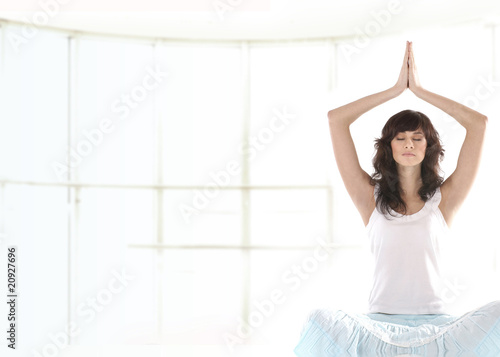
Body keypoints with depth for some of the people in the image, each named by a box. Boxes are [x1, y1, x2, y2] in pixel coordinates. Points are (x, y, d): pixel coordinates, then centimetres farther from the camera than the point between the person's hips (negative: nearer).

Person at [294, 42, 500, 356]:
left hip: (436, 325, 1)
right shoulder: (371, 197, 10)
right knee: (321, 322, -32)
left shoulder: (443, 199, 9)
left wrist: (419, 88, 11)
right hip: (380, 323, -1)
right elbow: (336, 119, 6)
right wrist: (396, 88, 11)